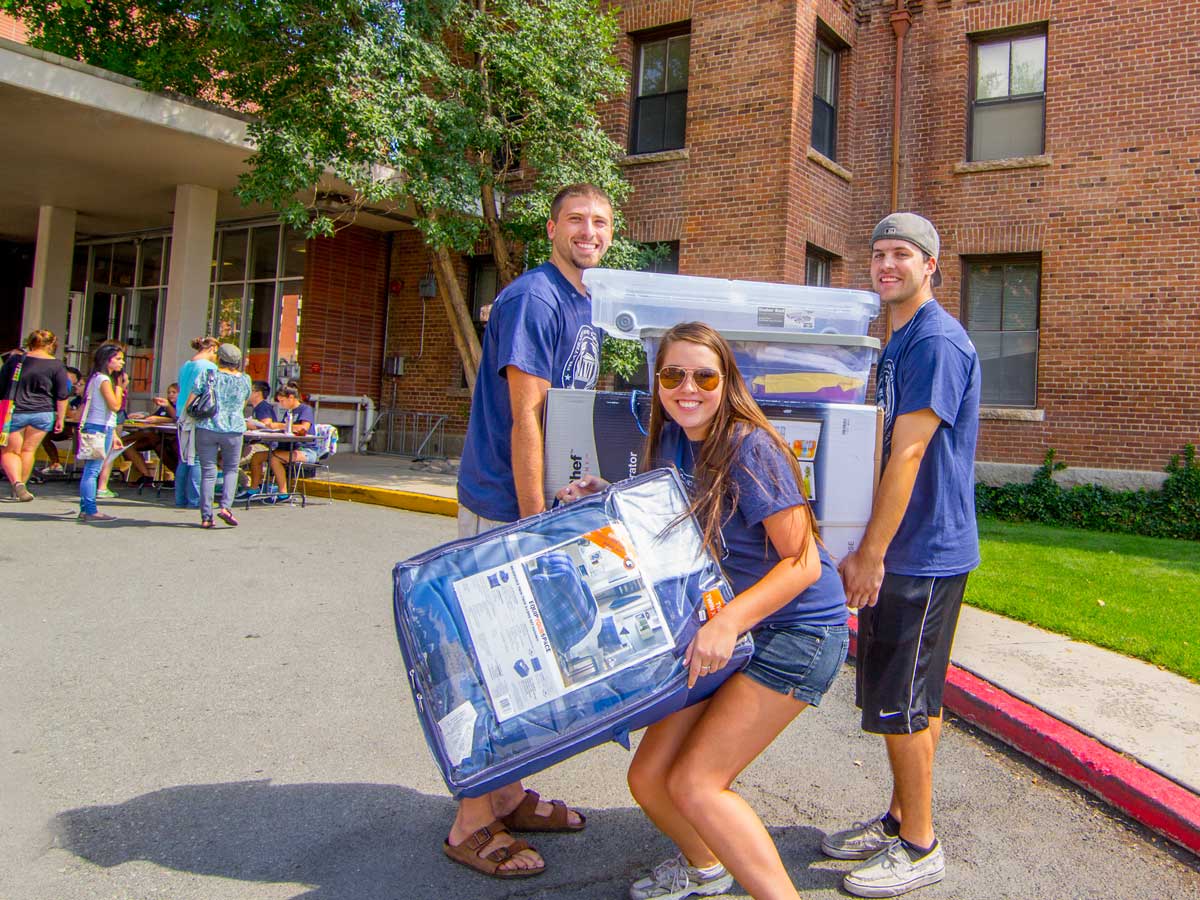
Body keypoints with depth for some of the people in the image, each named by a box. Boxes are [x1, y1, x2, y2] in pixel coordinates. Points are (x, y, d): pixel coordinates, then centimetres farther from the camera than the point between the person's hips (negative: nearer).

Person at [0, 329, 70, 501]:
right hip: (43, 414, 1)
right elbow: (62, 396, -3)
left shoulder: (14, 359, 1)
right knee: (29, 450, 13)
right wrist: (60, 419, 6)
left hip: (14, 412, 0)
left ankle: (17, 483, -15)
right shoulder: (57, 366, -4)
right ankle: (19, 488, 18)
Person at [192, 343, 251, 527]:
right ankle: (225, 506, -3)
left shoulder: (206, 375, -1)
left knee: (208, 472, 4)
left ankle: (206, 517, 3)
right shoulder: (244, 380, 5)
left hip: (206, 428, -1)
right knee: (231, 469, 16)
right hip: (234, 429, 1)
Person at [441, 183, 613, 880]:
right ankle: (473, 825, 10)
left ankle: (507, 795, 29)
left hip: (548, 501, 9)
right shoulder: (533, 299, -15)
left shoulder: (585, 306, 14)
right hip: (505, 505, -9)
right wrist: (534, 526, -21)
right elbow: (524, 419, -20)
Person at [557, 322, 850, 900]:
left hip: (796, 632, -7)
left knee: (695, 785, -15)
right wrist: (606, 501, 0)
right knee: (649, 778, 6)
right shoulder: (672, 441, 3)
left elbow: (802, 562, -20)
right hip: (722, 632, 7)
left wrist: (728, 622, -32)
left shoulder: (749, 448, -19)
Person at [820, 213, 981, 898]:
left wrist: (873, 553, -20)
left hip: (924, 553, -9)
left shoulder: (937, 341, -16)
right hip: (899, 548, 9)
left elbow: (908, 455, -21)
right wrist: (865, 550, 17)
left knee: (902, 703, -1)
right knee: (908, 698, 17)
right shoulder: (899, 343, 15)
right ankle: (900, 820, 31)